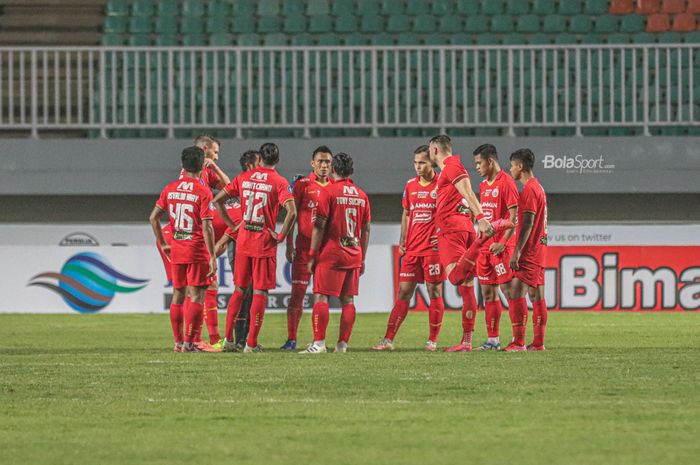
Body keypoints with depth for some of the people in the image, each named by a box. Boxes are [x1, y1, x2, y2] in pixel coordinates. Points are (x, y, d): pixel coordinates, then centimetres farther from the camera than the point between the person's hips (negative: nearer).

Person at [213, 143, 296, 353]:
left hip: (243, 241, 4)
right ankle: (251, 344, -1)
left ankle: (228, 340, 11)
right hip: (265, 244, -4)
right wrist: (281, 235, -9)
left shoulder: (244, 178, 5)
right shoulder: (279, 182, -7)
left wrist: (232, 225, 9)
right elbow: (291, 211, -21)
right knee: (260, 292, 2)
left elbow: (217, 200, 5)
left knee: (239, 290, 14)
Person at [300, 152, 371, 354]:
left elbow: (319, 226, -10)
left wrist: (312, 255, -6)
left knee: (320, 297, -5)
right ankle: (343, 343, 7)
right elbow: (366, 230, 13)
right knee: (348, 299, 8)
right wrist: (362, 258, 20)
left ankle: (319, 342, -13)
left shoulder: (329, 192, -6)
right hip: (354, 255, 5)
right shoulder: (361, 195, 10)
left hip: (331, 254, -5)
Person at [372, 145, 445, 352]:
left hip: (433, 247, -5)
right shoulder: (410, 185, 12)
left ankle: (432, 340, 6)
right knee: (403, 293, 3)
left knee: (434, 292, 0)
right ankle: (388, 339, 0)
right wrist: (402, 242, 13)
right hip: (412, 249, 5)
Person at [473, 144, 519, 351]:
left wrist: (503, 242, -20)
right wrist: (479, 241, 15)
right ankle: (493, 340, 11)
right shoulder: (484, 185, 16)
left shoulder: (506, 183, -11)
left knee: (507, 289, -8)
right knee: (488, 293, 8)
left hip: (501, 247, -9)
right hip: (485, 246, 9)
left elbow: (514, 216, -15)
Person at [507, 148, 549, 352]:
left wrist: (517, 252, -21)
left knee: (517, 293, -14)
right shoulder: (538, 187, 18)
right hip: (538, 250, 10)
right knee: (537, 295, 9)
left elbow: (528, 224, -19)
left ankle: (518, 342, -19)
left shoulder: (529, 190, -13)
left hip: (529, 251, -10)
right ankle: (538, 342, 10)